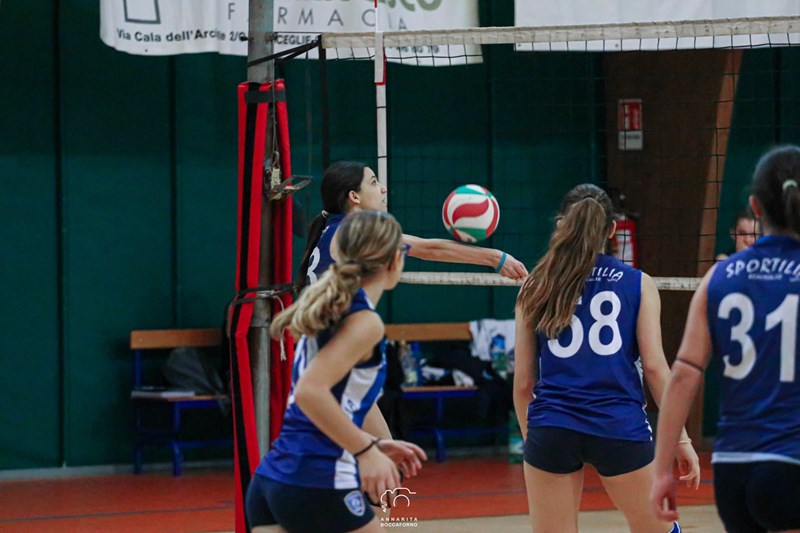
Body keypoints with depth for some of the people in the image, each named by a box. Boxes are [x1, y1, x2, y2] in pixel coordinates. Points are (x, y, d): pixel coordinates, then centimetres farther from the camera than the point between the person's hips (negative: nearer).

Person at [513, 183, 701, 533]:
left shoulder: (536, 288, 8)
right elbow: (654, 367, -2)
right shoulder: (638, 284, 5)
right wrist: (681, 439, 2)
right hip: (621, 429, -1)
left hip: (551, 429, 1)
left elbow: (523, 383, 9)